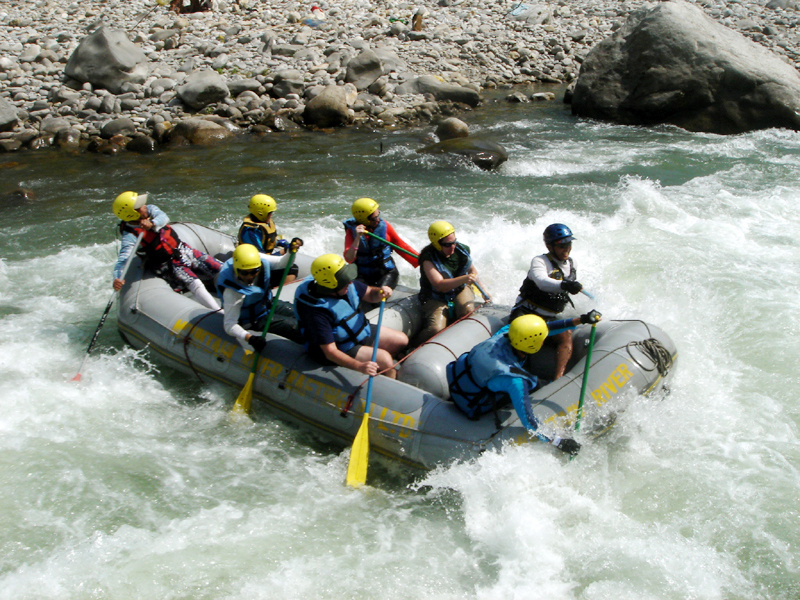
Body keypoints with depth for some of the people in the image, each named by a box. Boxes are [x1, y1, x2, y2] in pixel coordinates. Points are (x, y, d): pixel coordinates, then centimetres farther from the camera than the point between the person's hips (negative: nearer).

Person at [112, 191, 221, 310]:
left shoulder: (149, 209, -4)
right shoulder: (130, 236, -19)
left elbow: (164, 217, -23)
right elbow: (123, 259, -26)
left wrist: (152, 224, -43)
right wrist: (117, 278, -43)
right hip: (169, 266, -7)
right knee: (196, 285, -24)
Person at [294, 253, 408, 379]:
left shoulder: (347, 284, -15)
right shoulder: (317, 312, -36)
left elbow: (369, 294, 3)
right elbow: (330, 352, -35)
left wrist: (380, 292, -23)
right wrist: (359, 366, -47)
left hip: (362, 331, 9)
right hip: (342, 349, -8)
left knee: (402, 340, 10)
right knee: (384, 359, -20)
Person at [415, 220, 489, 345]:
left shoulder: (462, 250, -2)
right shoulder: (428, 259, -20)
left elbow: (472, 270, 17)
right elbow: (439, 285, -31)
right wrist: (464, 279, -44)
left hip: (460, 290, 4)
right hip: (436, 299, -4)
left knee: (468, 311, -31)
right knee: (436, 329, -26)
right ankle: (414, 347, 2)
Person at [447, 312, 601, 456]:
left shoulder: (505, 333, -21)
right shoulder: (514, 380, -37)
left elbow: (546, 327, -8)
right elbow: (528, 421, -31)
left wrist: (580, 320, -12)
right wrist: (558, 442, -23)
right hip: (471, 406, -6)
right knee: (533, 383, -2)